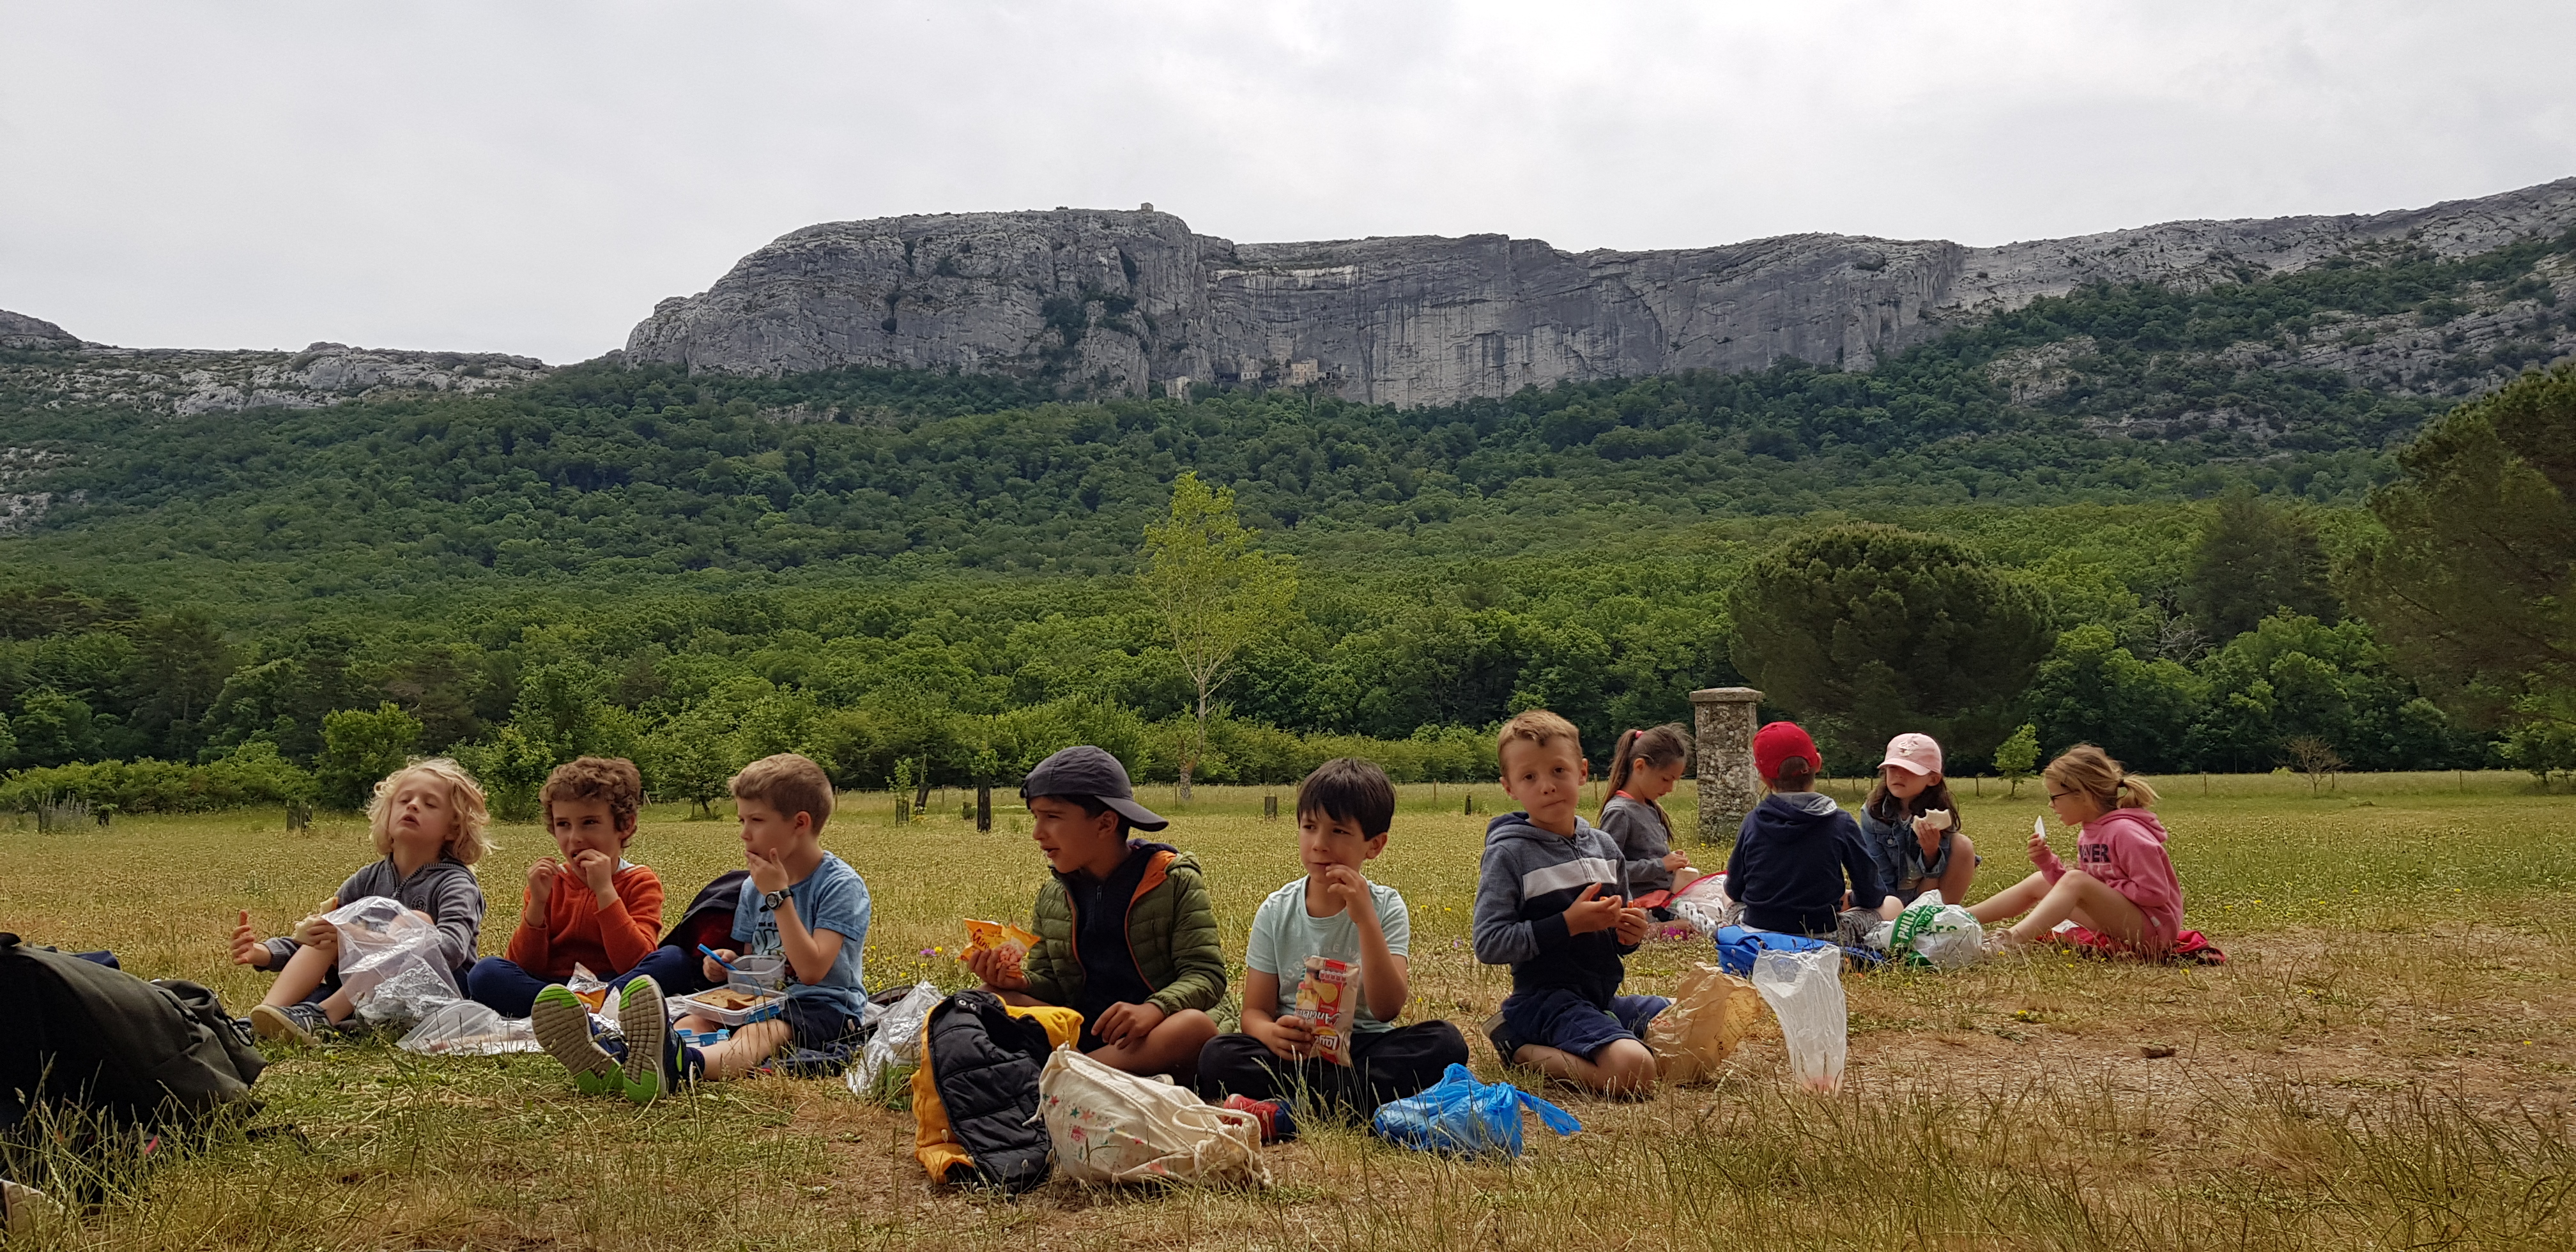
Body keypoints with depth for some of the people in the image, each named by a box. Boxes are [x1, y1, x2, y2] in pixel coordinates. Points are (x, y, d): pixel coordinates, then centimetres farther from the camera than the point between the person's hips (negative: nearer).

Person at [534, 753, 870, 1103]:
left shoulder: (842, 885, -10)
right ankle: (615, 1063, -54)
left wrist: (779, 895, -19)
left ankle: (680, 1067, -72)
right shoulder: (754, 887, 13)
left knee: (758, 1034, -38)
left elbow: (812, 969, -20)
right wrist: (729, 963, -3)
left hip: (824, 1007, -7)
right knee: (696, 1021, -22)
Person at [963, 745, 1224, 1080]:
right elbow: (1050, 983, 16)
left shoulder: (1175, 881, -2)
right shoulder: (1052, 897, 12)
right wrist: (1020, 981, -9)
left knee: (1198, 1026, -38)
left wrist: (1154, 1009, -29)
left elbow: (1205, 972, -9)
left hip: (1155, 1040, -4)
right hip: (1085, 1036, 4)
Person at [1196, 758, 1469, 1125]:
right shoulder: (1277, 912, 3)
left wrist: (1365, 918, -22)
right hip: (1295, 1052, 0)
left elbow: (1387, 1008, -13)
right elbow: (1255, 1011, 1)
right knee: (1217, 1056, -28)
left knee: (1445, 1042, -29)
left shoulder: (1386, 907, -1)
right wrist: (1272, 1033, -24)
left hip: (1365, 1047, 0)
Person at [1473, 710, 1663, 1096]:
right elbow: (1488, 944, -16)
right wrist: (1568, 923, -20)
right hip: (1545, 999, -8)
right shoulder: (1509, 854, -9)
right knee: (1632, 1071, -29)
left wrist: (1629, 935, 0)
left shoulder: (1604, 847, 11)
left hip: (1604, 997, 8)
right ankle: (1522, 1049, -4)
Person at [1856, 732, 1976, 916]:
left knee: (1963, 845, -20)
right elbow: (1880, 874, -12)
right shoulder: (1872, 813, -15)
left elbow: (1936, 876, -15)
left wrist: (1931, 852, -35)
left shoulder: (1940, 813, -15)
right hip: (1890, 896, -2)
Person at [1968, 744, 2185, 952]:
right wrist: (2046, 862, -3)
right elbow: (2074, 894, 10)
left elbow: (2154, 893, -22)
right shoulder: (2088, 833, 9)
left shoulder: (2124, 832, -18)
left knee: (2076, 880, -30)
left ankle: (2009, 941, -41)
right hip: (2114, 921, 10)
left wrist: (2103, 889, -14)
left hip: (2153, 928, -10)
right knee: (2038, 883, 12)